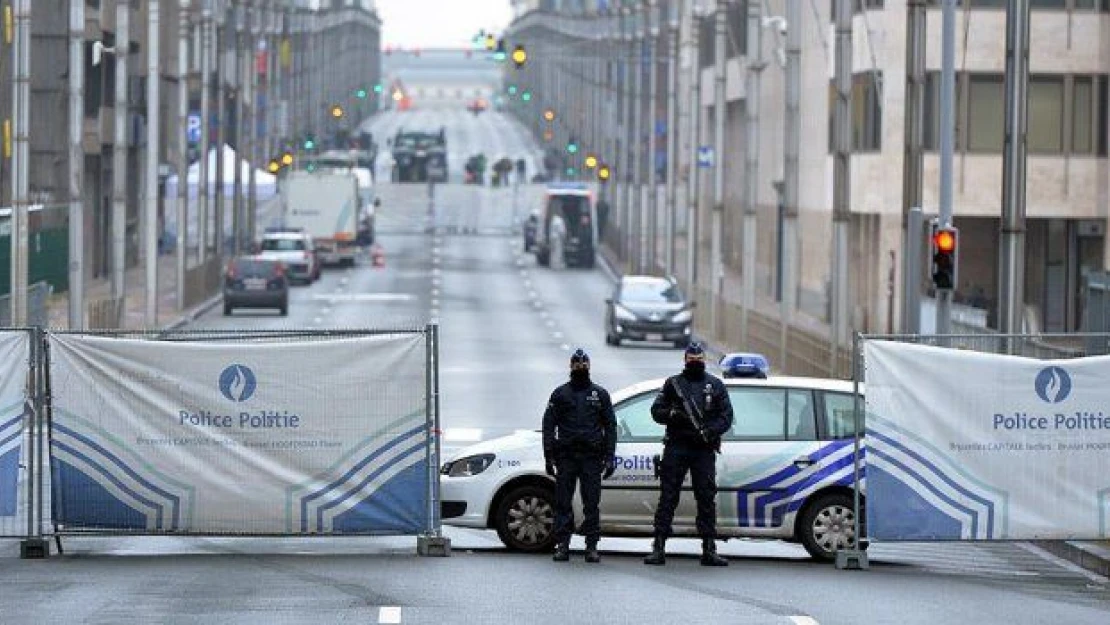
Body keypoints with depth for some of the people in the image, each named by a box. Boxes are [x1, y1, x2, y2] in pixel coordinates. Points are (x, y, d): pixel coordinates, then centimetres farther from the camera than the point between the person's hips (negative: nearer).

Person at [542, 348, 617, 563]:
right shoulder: (560, 394, 11)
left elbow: (610, 427, 10)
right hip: (565, 456, 0)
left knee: (592, 504, -2)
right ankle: (562, 546, 1)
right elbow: (549, 425, 8)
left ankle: (591, 547, 1)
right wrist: (549, 456, -1)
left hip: (591, 457, 0)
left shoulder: (600, 394, 13)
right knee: (563, 503, -2)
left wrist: (609, 457, 1)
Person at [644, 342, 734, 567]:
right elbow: (656, 411, 9)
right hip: (676, 447, -1)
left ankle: (709, 549, 1)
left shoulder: (715, 385, 13)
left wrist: (709, 432, -11)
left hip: (704, 449, 1)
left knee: (707, 498, -1)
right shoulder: (673, 383, 12)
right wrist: (672, 414, -13)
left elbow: (726, 417, 7)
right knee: (668, 497, -4)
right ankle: (659, 547, -5)